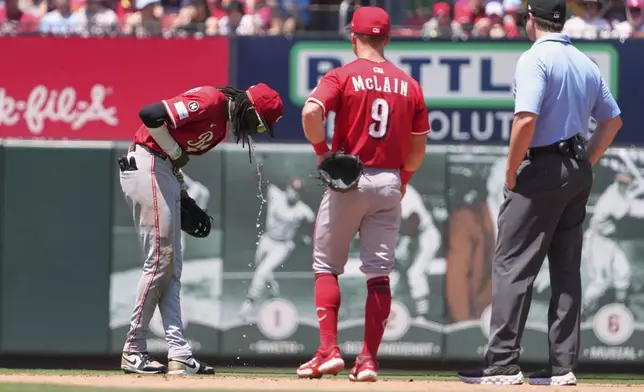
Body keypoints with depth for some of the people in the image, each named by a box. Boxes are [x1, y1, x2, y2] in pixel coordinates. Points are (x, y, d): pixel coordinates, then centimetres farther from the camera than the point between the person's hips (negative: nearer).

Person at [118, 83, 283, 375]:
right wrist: (175, 153, -14)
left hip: (165, 173, 11)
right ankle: (133, 351, -2)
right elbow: (150, 114, -25)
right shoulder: (209, 102, -17)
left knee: (171, 269, 7)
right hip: (147, 167, -11)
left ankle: (179, 354, 5)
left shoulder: (223, 123, 14)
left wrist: (182, 194, 12)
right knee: (159, 262, -8)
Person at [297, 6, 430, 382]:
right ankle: (369, 359, 2)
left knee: (327, 266, 7)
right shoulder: (409, 85, 6)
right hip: (390, 182, 3)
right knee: (379, 273, 5)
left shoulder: (343, 77, -6)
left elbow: (311, 112, -23)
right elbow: (418, 149, 9)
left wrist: (322, 151, -8)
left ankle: (329, 350, -4)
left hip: (347, 181, -3)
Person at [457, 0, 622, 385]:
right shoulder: (587, 63, 13)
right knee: (567, 270, 9)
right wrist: (584, 164, 18)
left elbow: (526, 120, -23)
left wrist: (511, 172, -12)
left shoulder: (535, 60, -12)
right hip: (579, 174, 8)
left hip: (542, 170, -8)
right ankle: (563, 366, 8)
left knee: (512, 266, -6)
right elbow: (613, 120, 19)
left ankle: (503, 364, -11)